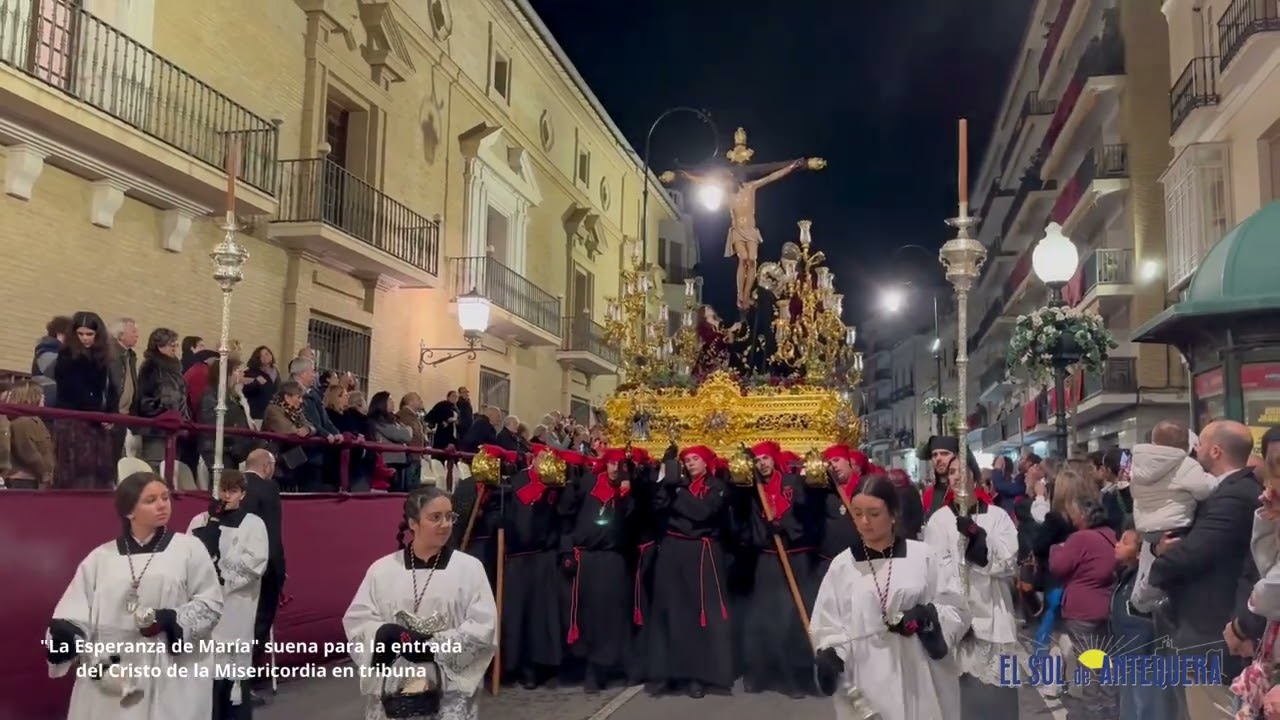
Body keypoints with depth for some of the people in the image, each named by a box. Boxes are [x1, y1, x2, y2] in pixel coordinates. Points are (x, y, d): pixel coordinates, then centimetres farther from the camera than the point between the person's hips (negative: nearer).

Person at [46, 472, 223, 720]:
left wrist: (171, 620, -15)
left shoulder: (189, 548, 3)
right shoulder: (101, 557, 9)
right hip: (107, 679, 2)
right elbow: (76, 607, 6)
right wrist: (64, 634, -15)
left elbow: (210, 603, 0)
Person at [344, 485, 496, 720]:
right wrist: (389, 634, -16)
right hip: (392, 689, 1)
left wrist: (435, 645, -16)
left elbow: (483, 628, -6)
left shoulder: (469, 567, -1)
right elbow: (356, 622, 3)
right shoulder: (382, 569, 3)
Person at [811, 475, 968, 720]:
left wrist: (928, 615, -14)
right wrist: (830, 654, -13)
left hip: (920, 683, 0)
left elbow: (957, 610, 4)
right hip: (864, 687, 0)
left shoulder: (924, 556, 2)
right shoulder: (841, 565, 4)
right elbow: (827, 623, 5)